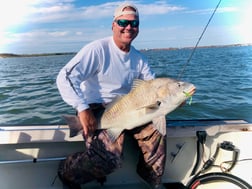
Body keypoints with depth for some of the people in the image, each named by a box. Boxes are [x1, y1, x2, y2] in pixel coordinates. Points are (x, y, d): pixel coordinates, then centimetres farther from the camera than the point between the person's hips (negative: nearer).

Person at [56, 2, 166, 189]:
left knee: (155, 130, -10)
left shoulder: (139, 58, 8)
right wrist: (83, 108, -32)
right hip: (95, 111, -7)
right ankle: (66, 173, 5)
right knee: (110, 158, -25)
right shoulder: (98, 49, -14)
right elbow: (65, 77, -21)